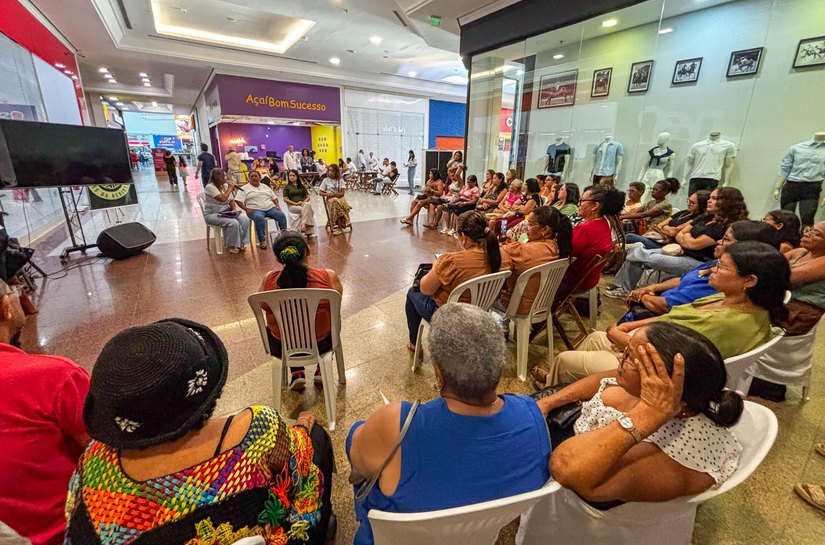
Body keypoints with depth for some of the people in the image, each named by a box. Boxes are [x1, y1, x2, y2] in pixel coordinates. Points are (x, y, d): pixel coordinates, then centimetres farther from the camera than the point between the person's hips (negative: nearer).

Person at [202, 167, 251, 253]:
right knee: (234, 223, -31)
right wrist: (230, 188, -15)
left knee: (245, 219, -16)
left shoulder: (225, 185, 7)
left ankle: (241, 243, -7)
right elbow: (223, 198, -26)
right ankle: (232, 246, -12)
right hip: (212, 214, -7)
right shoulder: (210, 187, -15)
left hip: (225, 212, 7)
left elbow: (230, 200, 13)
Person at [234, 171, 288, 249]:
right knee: (259, 218, -39)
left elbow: (274, 197, 23)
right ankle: (262, 240, -30)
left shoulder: (265, 187, 24)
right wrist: (246, 209, -13)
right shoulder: (245, 188, 10)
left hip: (270, 208, 4)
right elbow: (238, 200, 1)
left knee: (282, 215, -24)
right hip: (255, 210, -4)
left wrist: (277, 205, 4)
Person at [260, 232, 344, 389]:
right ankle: (321, 370, 31)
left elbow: (263, 307, 1)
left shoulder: (268, 280, -19)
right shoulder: (328, 277, -23)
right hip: (321, 344, -1)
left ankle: (297, 374, 27)